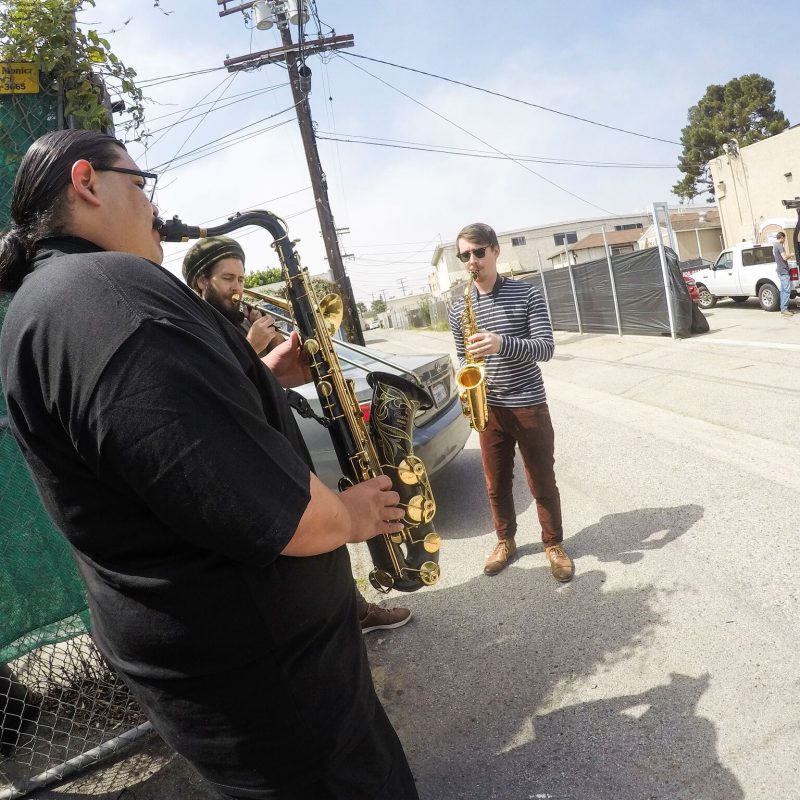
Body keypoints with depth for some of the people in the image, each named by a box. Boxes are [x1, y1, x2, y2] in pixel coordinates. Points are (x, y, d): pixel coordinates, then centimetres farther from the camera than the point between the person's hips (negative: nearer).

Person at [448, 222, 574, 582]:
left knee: (542, 482, 9)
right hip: (489, 408, 3)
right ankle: (505, 541, 34)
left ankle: (554, 545, 28)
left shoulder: (527, 295, -6)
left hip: (529, 405, -3)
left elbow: (546, 348, -13)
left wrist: (502, 344, -29)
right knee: (496, 483, 14)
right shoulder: (459, 309, 3)